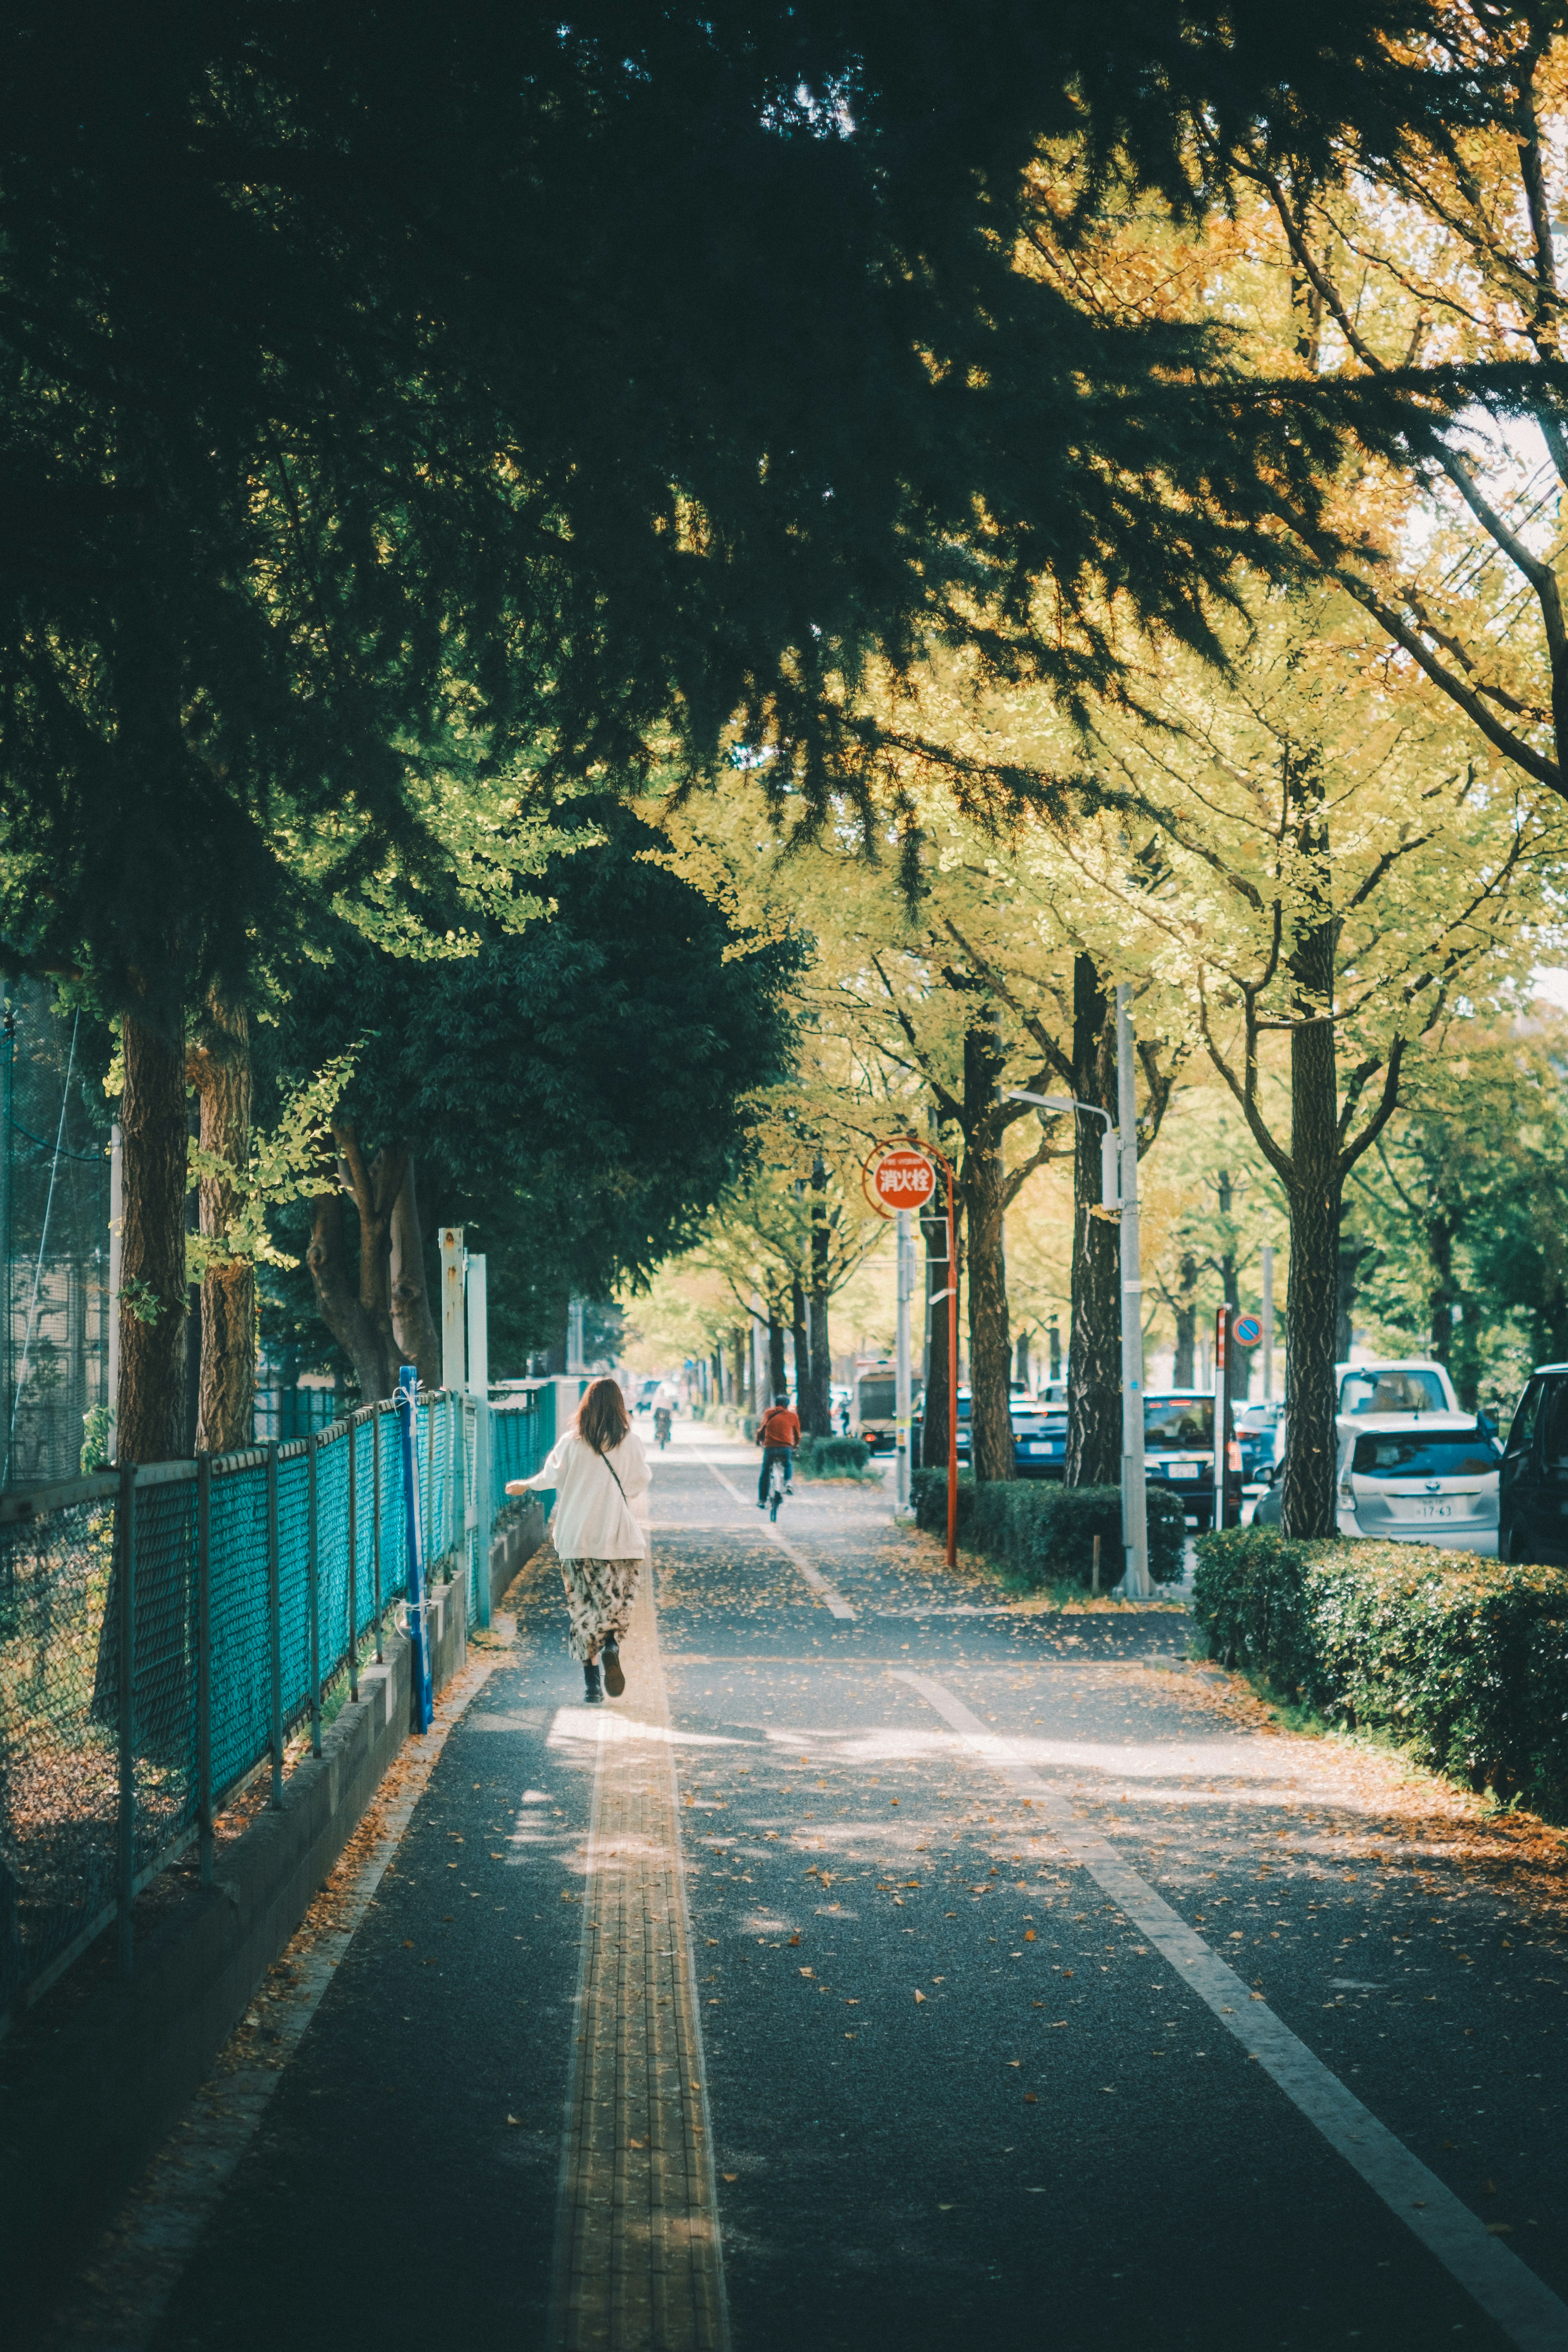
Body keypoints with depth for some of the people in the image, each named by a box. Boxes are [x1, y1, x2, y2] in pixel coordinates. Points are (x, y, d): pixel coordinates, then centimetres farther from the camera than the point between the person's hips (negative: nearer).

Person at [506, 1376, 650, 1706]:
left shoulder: (571, 1443, -4)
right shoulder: (631, 1442, -5)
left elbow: (552, 1476, 8)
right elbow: (643, 1481, 5)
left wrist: (525, 1485, 29)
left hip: (578, 1540, 1)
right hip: (621, 1538, -1)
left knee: (585, 1608, 7)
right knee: (619, 1604, 10)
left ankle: (591, 1685, 4)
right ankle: (611, 1647, -21)